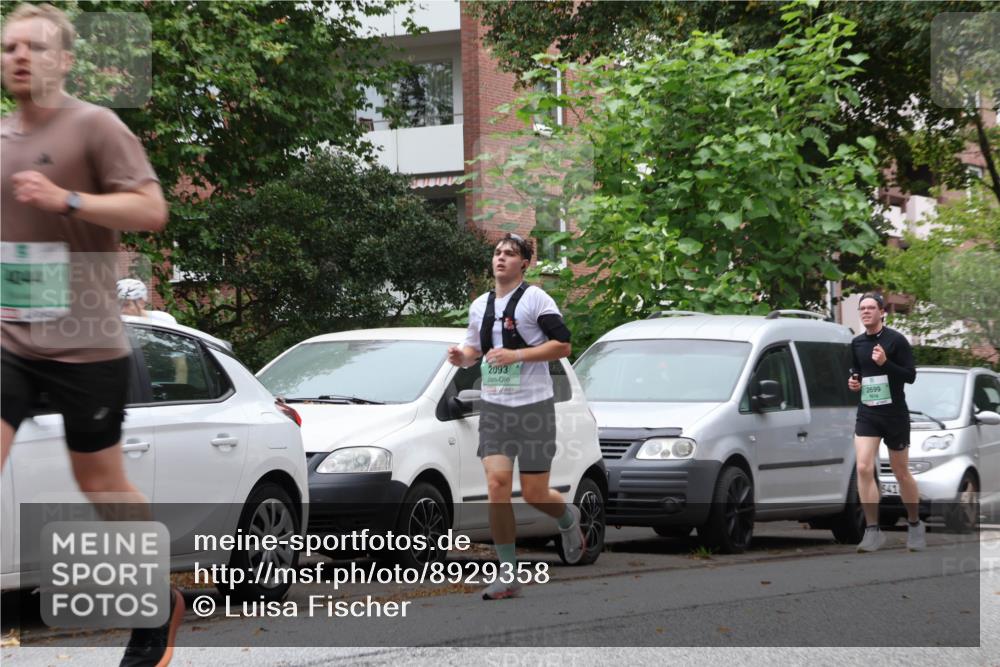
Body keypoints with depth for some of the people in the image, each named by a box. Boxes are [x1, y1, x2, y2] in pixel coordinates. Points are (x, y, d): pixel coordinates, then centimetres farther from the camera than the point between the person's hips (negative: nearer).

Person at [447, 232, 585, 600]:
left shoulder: (535, 299, -5)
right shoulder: (480, 306, 13)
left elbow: (563, 345, -9)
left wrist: (516, 355, -18)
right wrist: (461, 356, 2)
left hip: (533, 405, -4)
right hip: (494, 407, 4)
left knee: (534, 493, -3)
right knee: (497, 484, -11)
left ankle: (569, 520, 34)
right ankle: (508, 574, -5)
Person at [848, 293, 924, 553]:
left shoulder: (896, 340, -9)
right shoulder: (856, 343, 6)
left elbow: (910, 376, -11)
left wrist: (885, 363, -25)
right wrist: (853, 381, 0)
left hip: (895, 414, -3)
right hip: (867, 413, 3)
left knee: (901, 473, 8)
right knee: (864, 468, -14)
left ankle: (915, 524, 27)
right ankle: (873, 531, -11)